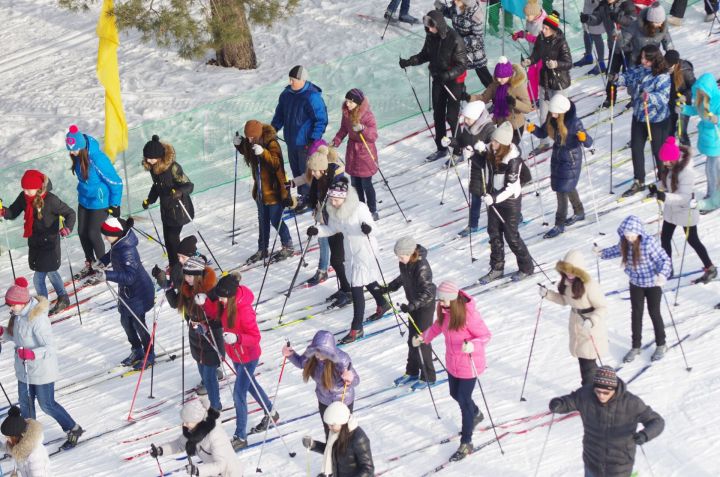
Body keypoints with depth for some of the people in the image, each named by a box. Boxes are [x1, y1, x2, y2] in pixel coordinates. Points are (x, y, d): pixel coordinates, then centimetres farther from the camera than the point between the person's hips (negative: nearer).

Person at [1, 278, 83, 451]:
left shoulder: (37, 319, -30)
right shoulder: (18, 314, -4)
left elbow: (50, 348, -29)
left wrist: (32, 354, -46)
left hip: (42, 370, -8)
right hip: (24, 368, 8)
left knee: (47, 405, 6)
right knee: (25, 403, 17)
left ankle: (74, 430, 26)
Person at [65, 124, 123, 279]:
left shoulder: (97, 159, -32)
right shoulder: (77, 156, -8)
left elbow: (115, 182, -23)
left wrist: (115, 205, -16)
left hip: (100, 202, -7)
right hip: (84, 200, 8)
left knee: (93, 234, -2)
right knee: (82, 232, 13)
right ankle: (90, 265, 33)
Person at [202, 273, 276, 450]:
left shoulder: (244, 310, -34)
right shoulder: (225, 303, -13)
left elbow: (255, 337, -29)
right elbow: (214, 313, 5)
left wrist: (236, 338, -46)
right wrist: (205, 302, -16)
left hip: (248, 357, -8)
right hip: (234, 353, 9)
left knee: (239, 394, -1)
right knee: (250, 384, 27)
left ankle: (240, 437, 12)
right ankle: (271, 413, 50)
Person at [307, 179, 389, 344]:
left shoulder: (359, 208, -26)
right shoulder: (333, 211, -5)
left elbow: (370, 224, -25)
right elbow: (332, 229, 6)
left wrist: (368, 228, -48)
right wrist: (317, 230, -11)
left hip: (365, 250, -8)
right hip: (351, 252, 8)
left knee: (356, 288, -8)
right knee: (367, 281, 27)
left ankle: (356, 328, -1)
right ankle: (382, 304, 53)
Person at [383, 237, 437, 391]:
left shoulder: (422, 266, -31)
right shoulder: (405, 262, -7)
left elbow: (428, 292, -33)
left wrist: (412, 305, -41)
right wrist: (392, 286, 15)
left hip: (425, 306, -8)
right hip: (414, 305, 8)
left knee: (421, 341, 0)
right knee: (412, 339, 17)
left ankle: (428, 377, 15)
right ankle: (412, 373, 32)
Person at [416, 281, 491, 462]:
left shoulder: (468, 314, -30)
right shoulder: (444, 310, -9)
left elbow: (486, 335, -23)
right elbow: (437, 326, 12)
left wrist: (472, 345, -41)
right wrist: (423, 338, 2)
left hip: (469, 364, -7)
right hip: (452, 363, 7)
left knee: (463, 400, 0)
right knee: (455, 394, 24)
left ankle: (466, 443, 14)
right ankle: (476, 415, 55)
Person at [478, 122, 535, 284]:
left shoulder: (513, 159, -25)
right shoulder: (491, 152, -6)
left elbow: (511, 187, -26)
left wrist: (494, 198, -33)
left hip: (510, 200, -7)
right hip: (493, 198, 7)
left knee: (511, 235, 2)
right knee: (494, 233, 13)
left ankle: (526, 268, 19)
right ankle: (497, 268, 26)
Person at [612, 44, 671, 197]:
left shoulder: (662, 77, -23)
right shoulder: (640, 71, -2)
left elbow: (663, 97, -30)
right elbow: (628, 77, 3)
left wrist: (649, 97, -47)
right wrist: (618, 79, -20)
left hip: (657, 120, -7)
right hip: (639, 116, 7)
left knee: (658, 151, 7)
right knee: (636, 148, 16)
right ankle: (638, 182, 33)